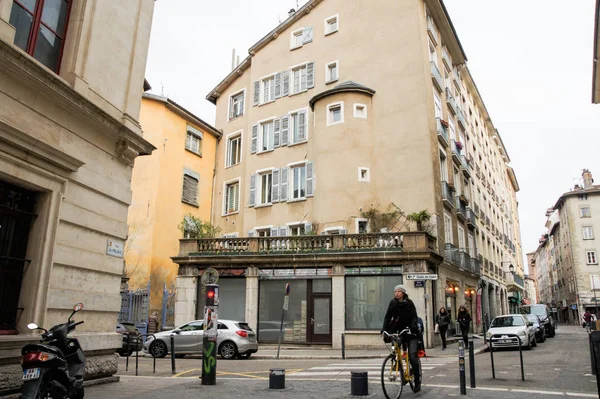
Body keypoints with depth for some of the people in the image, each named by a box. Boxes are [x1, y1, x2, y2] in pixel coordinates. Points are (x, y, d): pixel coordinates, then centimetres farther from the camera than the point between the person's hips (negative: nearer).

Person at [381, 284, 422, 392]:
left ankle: (417, 381, 1)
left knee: (413, 356, -8)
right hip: (398, 331, 3)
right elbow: (388, 316, -1)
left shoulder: (409, 303, -5)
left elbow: (414, 317, -11)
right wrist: (384, 328, -14)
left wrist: (413, 327, -30)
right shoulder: (393, 303, 2)